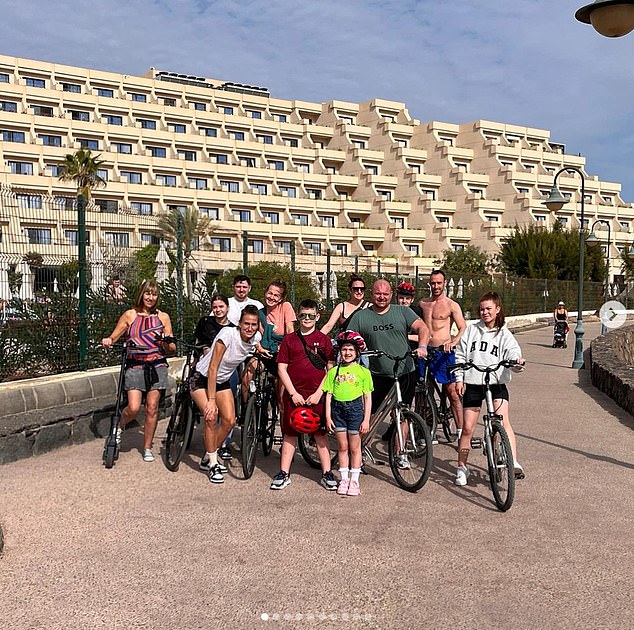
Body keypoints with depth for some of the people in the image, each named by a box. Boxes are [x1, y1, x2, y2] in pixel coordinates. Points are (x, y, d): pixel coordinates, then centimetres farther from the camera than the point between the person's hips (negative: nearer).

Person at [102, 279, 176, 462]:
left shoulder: (163, 317, 9)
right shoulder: (130, 315, 5)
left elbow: (172, 349, 9)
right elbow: (113, 337, 8)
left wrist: (166, 343, -13)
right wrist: (107, 341, -14)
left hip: (157, 366, 1)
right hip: (135, 366, -1)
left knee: (152, 408, 0)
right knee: (133, 408, -12)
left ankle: (147, 448, 14)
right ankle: (120, 427, 22)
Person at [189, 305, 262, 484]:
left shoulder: (256, 337, -14)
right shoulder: (228, 334, -31)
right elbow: (212, 368, -29)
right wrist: (211, 401, -31)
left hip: (223, 381, 6)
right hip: (202, 378, -6)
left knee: (229, 421, -5)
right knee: (212, 417, -21)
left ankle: (207, 459, 15)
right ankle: (213, 464, -6)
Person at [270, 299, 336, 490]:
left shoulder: (324, 340, 4)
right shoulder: (289, 340, 6)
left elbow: (331, 369, 2)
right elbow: (282, 368, 4)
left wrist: (319, 393, -7)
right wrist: (293, 393, -5)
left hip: (316, 395, -1)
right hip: (294, 394, 1)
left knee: (320, 434, 3)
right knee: (290, 433, 6)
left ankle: (326, 473, 11)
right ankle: (284, 473, 15)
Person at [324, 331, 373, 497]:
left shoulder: (363, 372, 0)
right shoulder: (334, 371, 5)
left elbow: (368, 397, 0)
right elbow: (329, 395, 5)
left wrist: (366, 420, -5)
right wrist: (328, 416, -1)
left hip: (355, 408, -2)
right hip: (338, 409, 2)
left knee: (354, 447, 6)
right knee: (342, 447, 9)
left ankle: (354, 480, 16)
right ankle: (344, 479, 20)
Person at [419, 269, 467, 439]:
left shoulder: (452, 305, -1)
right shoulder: (422, 303, 13)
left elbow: (463, 328, -10)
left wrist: (454, 342, -28)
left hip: (444, 353, -4)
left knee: (452, 392, -6)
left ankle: (460, 431, 0)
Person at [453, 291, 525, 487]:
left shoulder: (504, 334, 6)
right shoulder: (471, 330, 9)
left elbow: (513, 351, -11)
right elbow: (460, 355, 9)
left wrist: (517, 362, -33)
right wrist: (459, 378, 0)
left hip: (496, 384, -1)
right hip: (472, 384, 1)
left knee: (503, 422, -20)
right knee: (467, 428, 2)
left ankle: (514, 463, -20)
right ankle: (462, 467, 15)